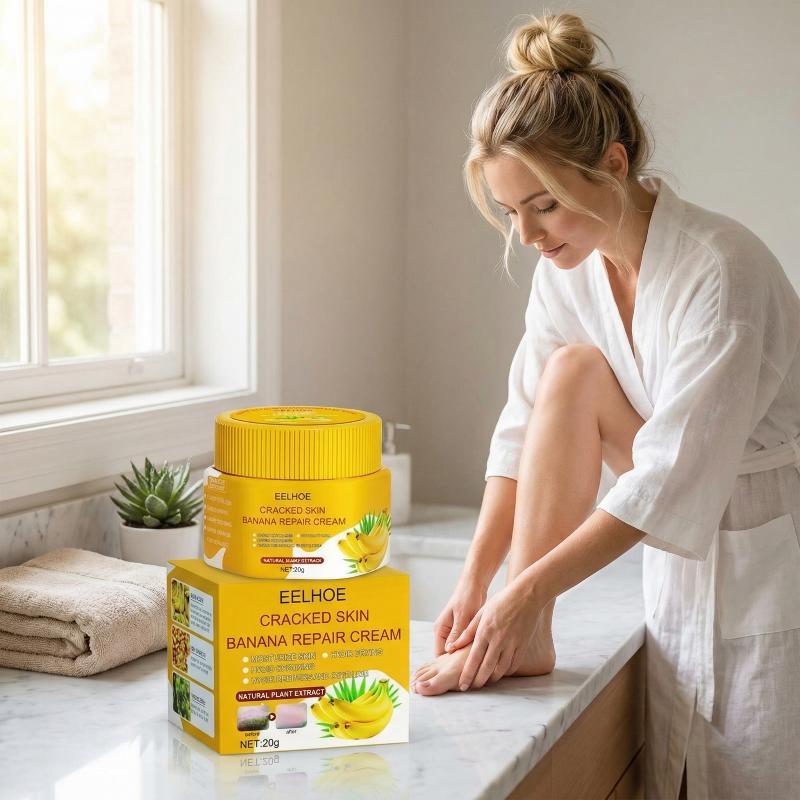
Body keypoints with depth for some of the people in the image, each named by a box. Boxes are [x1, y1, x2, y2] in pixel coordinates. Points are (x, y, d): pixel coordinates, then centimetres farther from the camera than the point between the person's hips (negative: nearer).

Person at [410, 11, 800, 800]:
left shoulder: (720, 268, -26)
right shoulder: (569, 266, -6)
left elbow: (671, 476, -28)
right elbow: (529, 425, -4)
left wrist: (530, 589, -26)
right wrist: (475, 579, -11)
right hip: (679, 554, 6)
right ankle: (526, 640, -12)